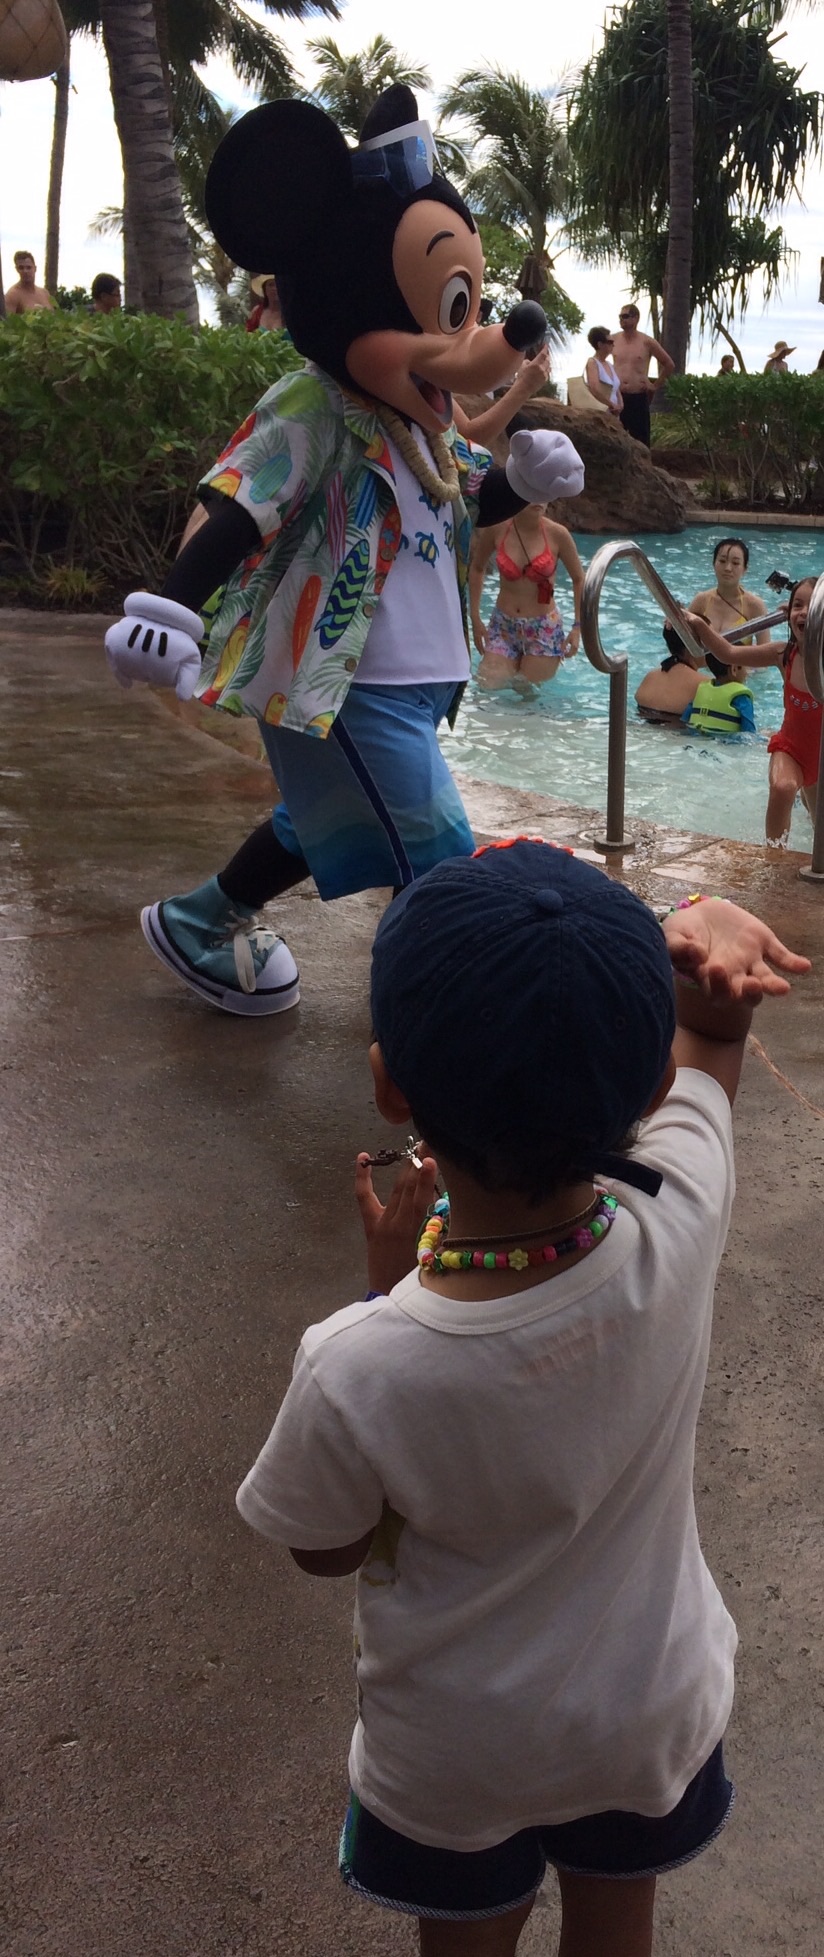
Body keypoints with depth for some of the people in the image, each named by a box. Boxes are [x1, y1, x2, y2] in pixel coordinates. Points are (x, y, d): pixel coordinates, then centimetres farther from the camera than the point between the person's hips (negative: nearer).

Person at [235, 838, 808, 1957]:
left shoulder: (356, 1371, -40)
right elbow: (707, 1038, -11)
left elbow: (324, 1550, -15)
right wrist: (720, 952, -33)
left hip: (456, 1760, -2)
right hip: (653, 1718, 3)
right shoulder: (680, 1226, -33)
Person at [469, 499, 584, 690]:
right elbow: (477, 568, 10)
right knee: (488, 686, -4)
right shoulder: (497, 528, -7)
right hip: (503, 626, 2)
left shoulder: (556, 533, -10)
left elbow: (579, 579, 2)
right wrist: (475, 618, 7)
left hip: (544, 631, -1)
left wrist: (577, 627, -3)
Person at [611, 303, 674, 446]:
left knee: (641, 443, -1)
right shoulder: (614, 339, 5)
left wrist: (656, 385, 4)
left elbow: (669, 365, 8)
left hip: (638, 398, -2)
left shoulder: (647, 342, -1)